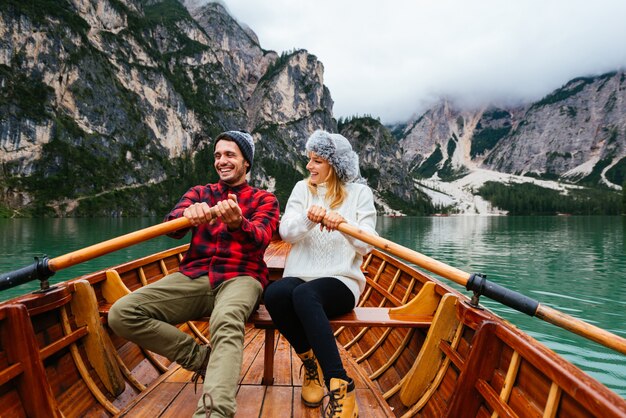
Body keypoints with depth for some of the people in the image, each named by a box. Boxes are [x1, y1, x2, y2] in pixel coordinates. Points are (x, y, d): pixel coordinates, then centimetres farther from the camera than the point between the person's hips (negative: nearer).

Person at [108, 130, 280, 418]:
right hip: (194, 277, 4)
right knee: (121, 314, -17)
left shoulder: (264, 199, 11)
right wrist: (188, 213, -27)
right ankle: (203, 357, -9)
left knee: (226, 321, -39)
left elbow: (260, 239, -11)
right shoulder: (199, 193, 19)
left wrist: (237, 223, -36)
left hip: (240, 277, -3)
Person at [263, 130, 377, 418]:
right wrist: (308, 218, -24)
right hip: (300, 276, 3)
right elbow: (286, 232, -2)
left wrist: (344, 223, -27)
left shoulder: (359, 192, 4)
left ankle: (339, 385, -29)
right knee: (274, 293, -31)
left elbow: (366, 244, -6)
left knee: (304, 294, -36)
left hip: (341, 280, -3)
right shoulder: (302, 188, 11)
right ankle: (311, 361, -7)